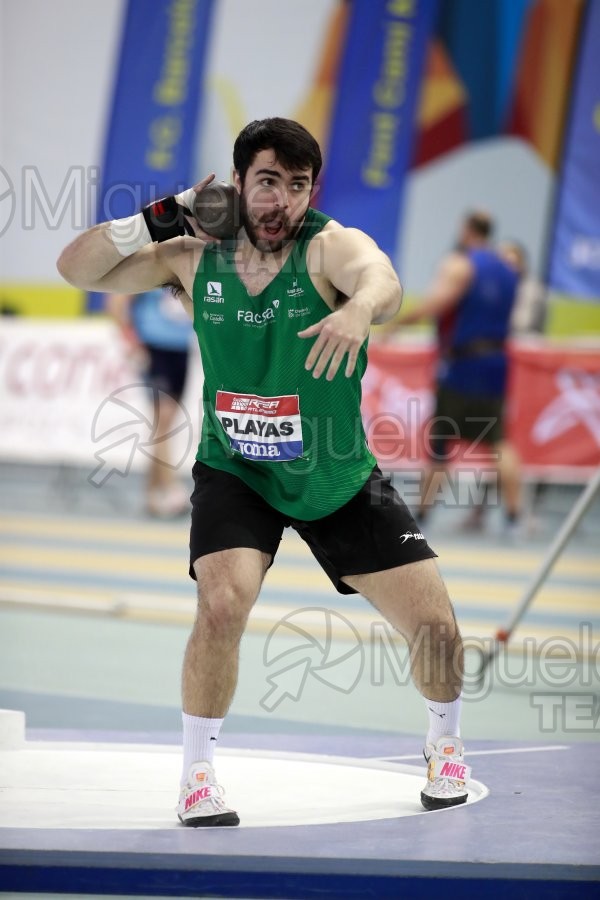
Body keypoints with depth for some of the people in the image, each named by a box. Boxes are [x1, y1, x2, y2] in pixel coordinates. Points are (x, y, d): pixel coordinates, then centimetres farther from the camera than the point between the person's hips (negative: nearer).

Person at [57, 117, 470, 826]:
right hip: (236, 473, 0)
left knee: (433, 622, -2)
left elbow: (381, 280, -42)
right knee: (223, 604, -26)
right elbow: (77, 268, -2)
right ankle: (197, 773, -7)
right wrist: (155, 221, -17)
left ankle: (445, 746, 29)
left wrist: (359, 308, -66)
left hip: (339, 478, 0)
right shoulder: (194, 258, -8)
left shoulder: (330, 247, -18)